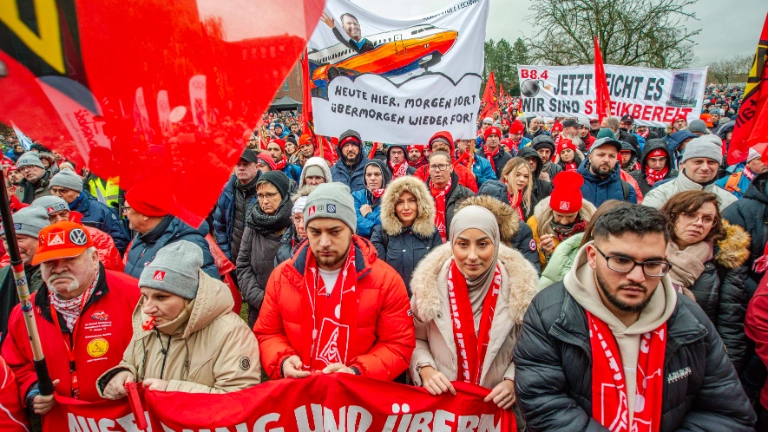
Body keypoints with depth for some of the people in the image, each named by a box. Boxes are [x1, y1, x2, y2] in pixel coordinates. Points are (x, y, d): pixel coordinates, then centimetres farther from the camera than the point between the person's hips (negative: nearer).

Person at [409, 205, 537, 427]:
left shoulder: (519, 285, -11)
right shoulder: (430, 281, -11)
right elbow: (415, 339, -1)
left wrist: (513, 381, -15)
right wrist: (425, 370, -17)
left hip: (498, 406, 0)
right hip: (439, 402, 0)